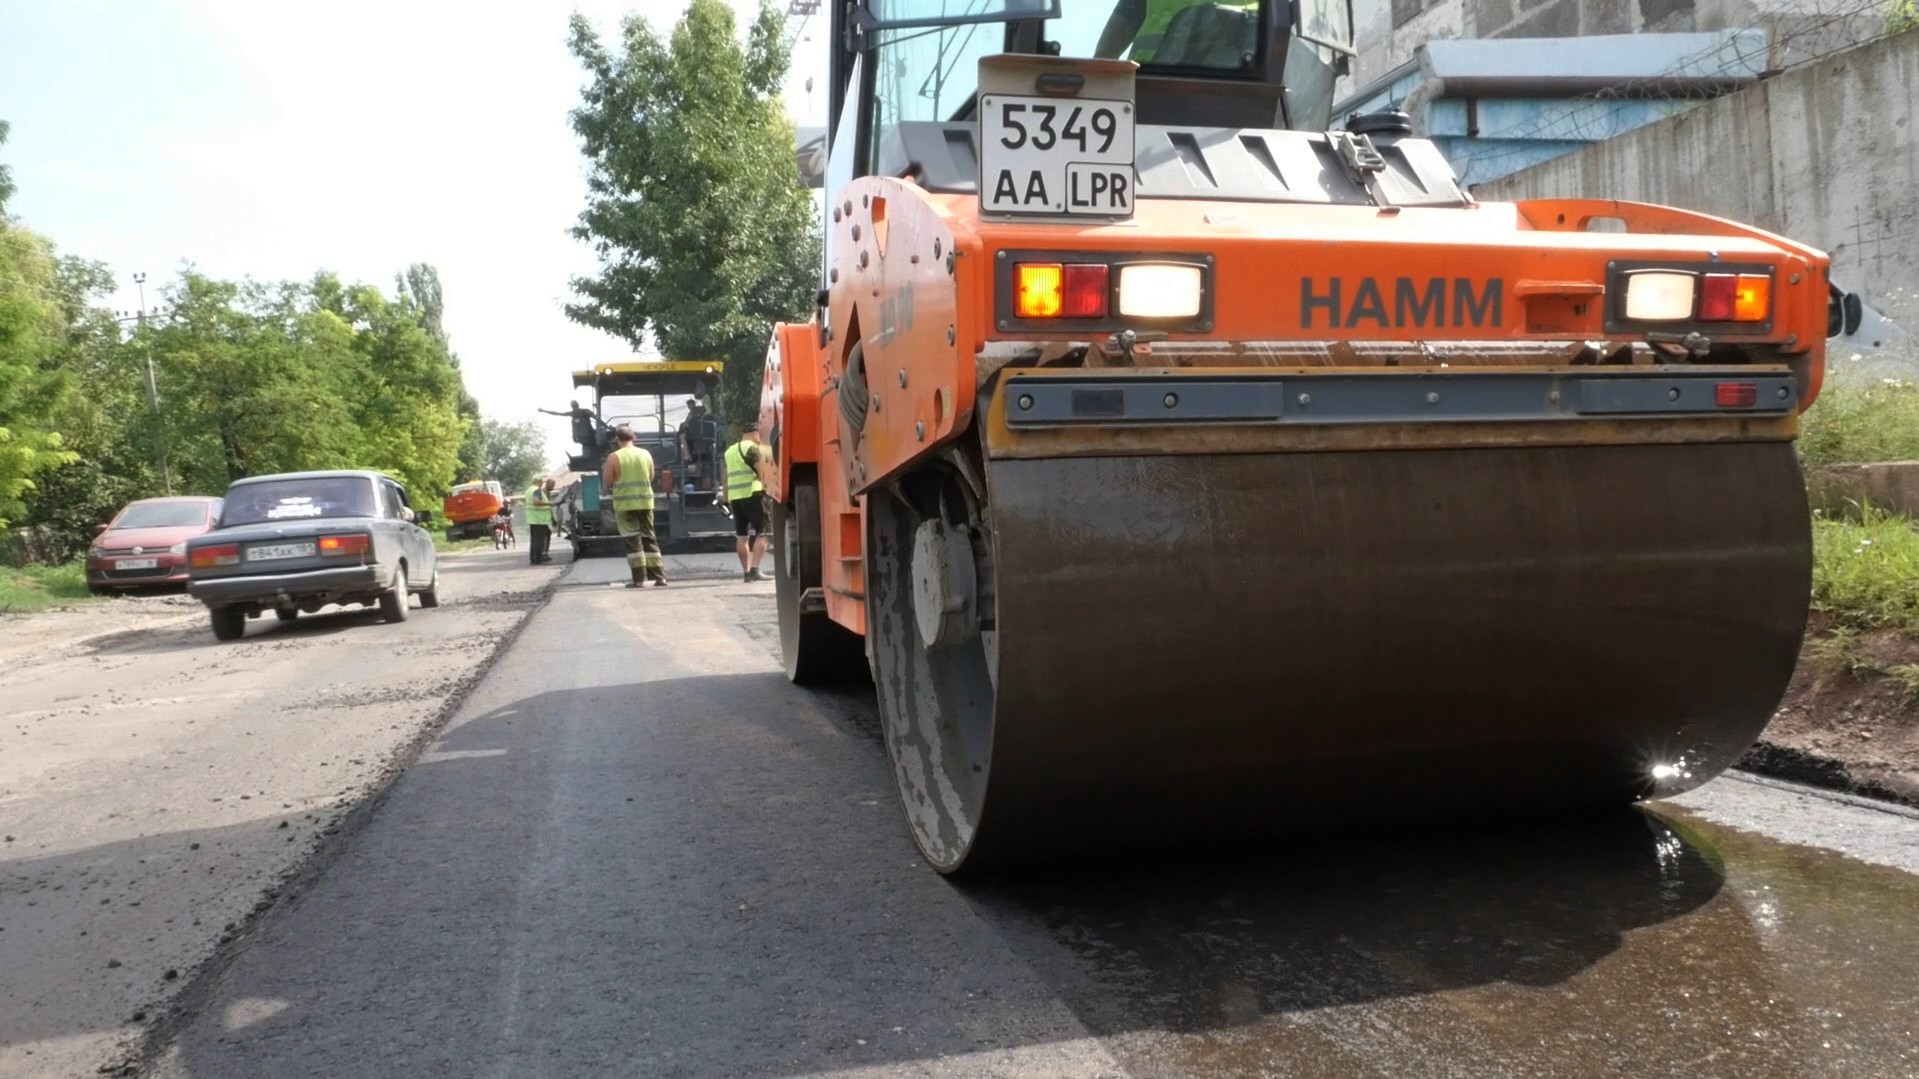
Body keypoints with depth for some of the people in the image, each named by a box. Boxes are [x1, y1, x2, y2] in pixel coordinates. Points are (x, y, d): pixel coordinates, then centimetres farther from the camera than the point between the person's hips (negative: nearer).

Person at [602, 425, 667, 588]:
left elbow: (606, 484, -2)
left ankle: (639, 579, -3)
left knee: (633, 541, 0)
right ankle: (659, 576, 10)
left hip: (625, 504, -4)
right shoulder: (646, 454, 5)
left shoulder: (614, 457, -7)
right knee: (649, 538, 12)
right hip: (645, 502, 4)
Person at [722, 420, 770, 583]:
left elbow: (727, 477, 20)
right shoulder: (752, 447, -4)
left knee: (741, 535, 9)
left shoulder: (730, 450, 19)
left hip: (734, 496, 7)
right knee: (761, 533, -5)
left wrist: (726, 497, 22)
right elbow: (762, 470, -14)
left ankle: (746, 571, 10)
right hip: (752, 494, -7)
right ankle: (755, 569, -15)